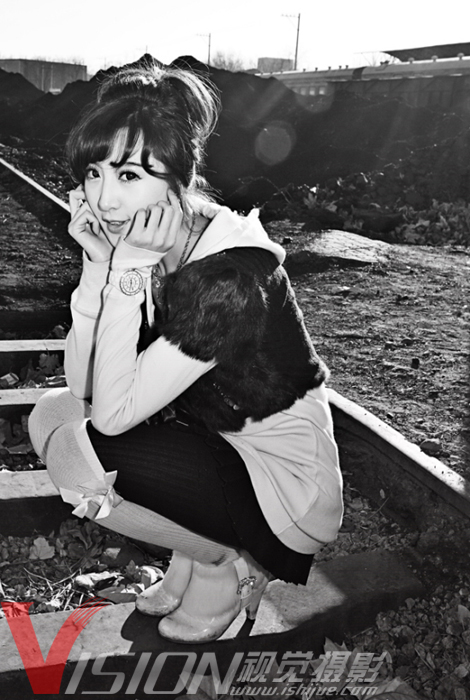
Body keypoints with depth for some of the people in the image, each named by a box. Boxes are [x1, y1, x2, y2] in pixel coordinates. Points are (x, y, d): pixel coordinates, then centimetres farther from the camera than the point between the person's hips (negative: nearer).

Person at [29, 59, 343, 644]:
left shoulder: (232, 277, -29)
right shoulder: (145, 248, -5)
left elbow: (111, 414, -27)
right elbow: (81, 386, -7)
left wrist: (128, 269, -28)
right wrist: (97, 265, -17)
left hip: (288, 493, -8)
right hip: (216, 451, 8)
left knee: (74, 449, -19)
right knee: (52, 413, 1)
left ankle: (227, 567, 3)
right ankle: (194, 552, 10)